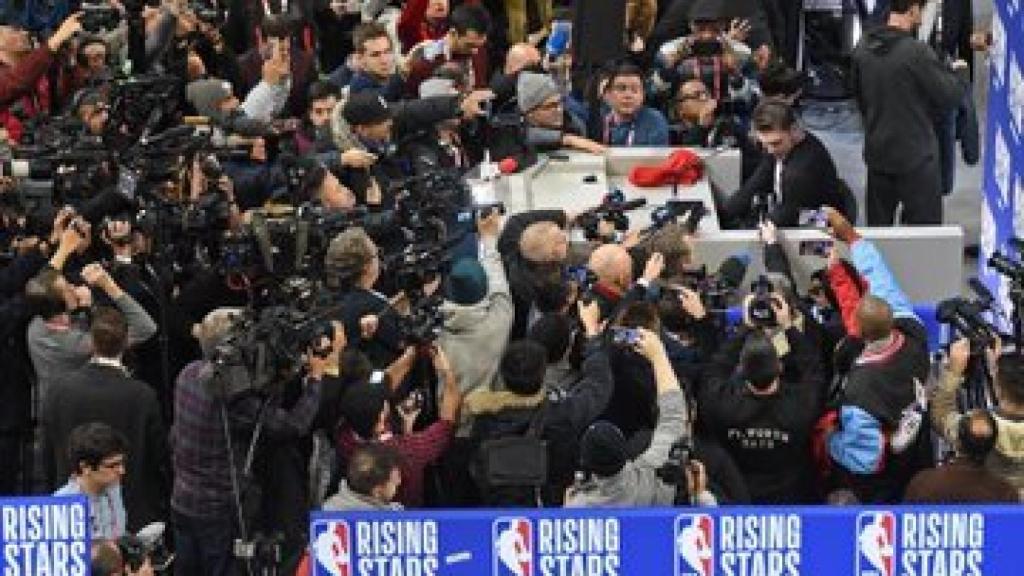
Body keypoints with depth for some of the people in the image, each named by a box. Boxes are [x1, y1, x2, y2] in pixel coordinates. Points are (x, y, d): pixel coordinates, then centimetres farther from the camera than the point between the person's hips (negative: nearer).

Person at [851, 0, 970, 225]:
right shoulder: (917, 52, -20)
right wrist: (960, 72, 7)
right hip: (916, 156, -6)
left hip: (877, 154, 6)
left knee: (876, 231, 14)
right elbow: (949, 98, -13)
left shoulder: (863, 48, -1)